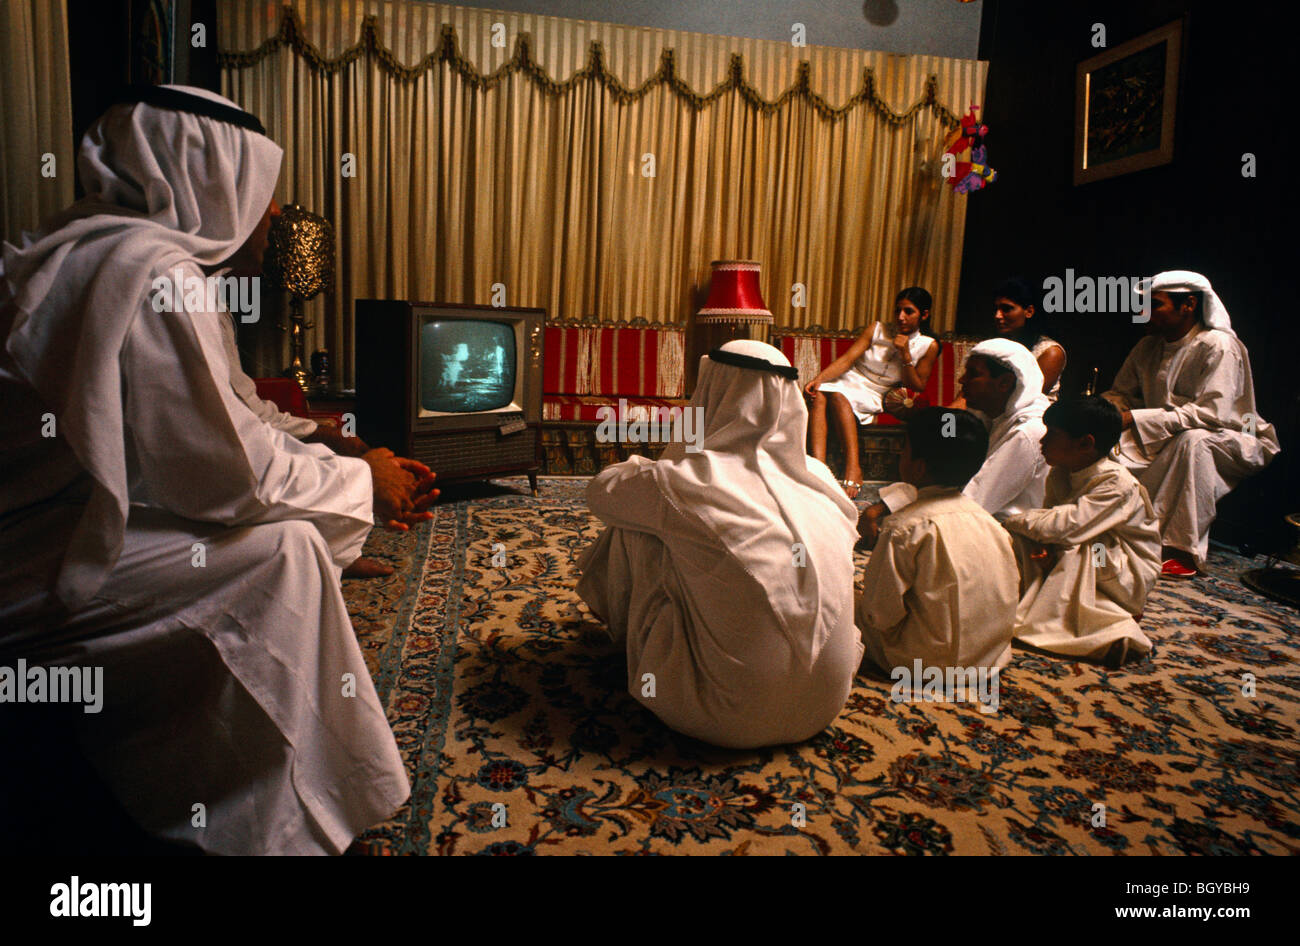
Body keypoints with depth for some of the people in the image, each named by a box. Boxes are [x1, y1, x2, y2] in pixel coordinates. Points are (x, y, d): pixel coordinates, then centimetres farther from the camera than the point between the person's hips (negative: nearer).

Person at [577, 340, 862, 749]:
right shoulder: (819, 478, -2)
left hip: (729, 713, -5)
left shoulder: (690, 482, -16)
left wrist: (640, 467, 27)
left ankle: (629, 638, 33)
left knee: (634, 530, 5)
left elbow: (601, 491, 2)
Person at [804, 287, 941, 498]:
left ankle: (853, 468, -45)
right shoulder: (876, 329, 7)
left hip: (874, 396, -2)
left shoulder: (928, 346, 5)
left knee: (838, 396, -37)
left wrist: (905, 355, -9)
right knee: (817, 394, -33)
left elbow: (918, 388, 4)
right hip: (849, 380, 2)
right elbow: (847, 359, -2)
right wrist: (819, 378, -19)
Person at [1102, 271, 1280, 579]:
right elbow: (1121, 394, 13)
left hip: (1228, 440, -6)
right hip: (1165, 441, 6)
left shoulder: (1219, 346, -17)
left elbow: (1212, 413, -28)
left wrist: (1136, 418, -34)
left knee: (1193, 439, -39)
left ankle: (1185, 551, -33)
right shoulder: (1148, 347, 5)